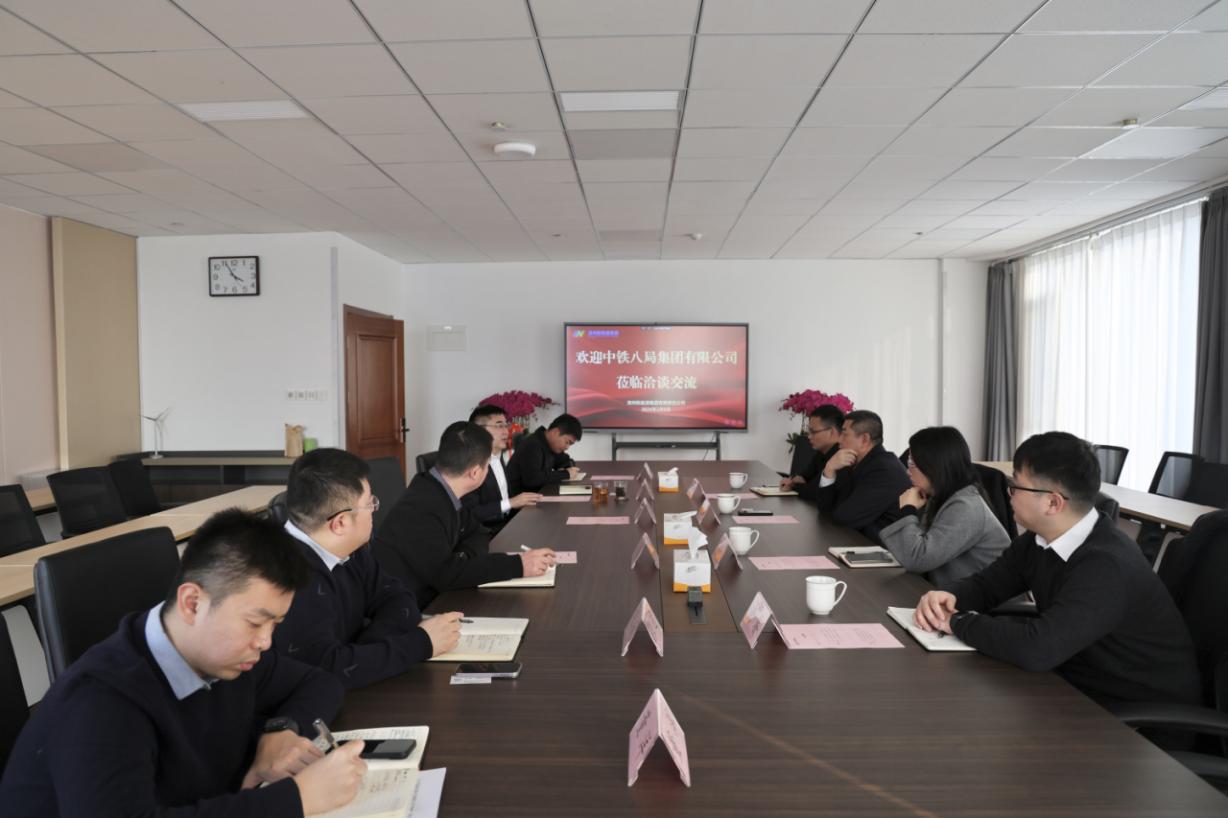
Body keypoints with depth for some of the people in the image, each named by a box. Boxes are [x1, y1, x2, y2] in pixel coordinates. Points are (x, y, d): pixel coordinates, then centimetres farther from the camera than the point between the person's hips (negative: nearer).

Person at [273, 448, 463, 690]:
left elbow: (394, 597, 4)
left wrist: (365, 651, -16)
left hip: (348, 695, 7)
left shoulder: (346, 549, -2)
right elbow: (327, 669, -34)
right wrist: (421, 642, -23)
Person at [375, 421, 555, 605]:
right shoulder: (420, 508, -26)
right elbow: (445, 573, -28)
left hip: (428, 599, 7)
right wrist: (517, 565, -25)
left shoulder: (441, 492, 0)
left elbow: (477, 534, 9)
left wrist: (464, 558, -13)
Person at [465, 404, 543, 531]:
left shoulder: (498, 456, 12)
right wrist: (510, 503, -21)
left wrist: (523, 502, 0)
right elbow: (469, 514, -23)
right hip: (487, 532, -9)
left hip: (507, 523, 9)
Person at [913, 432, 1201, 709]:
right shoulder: (1040, 538, -5)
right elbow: (986, 583, 7)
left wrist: (957, 622, -25)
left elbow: (1036, 648, -40)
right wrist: (950, 598, -16)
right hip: (1078, 682, 7)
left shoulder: (1107, 565, -30)